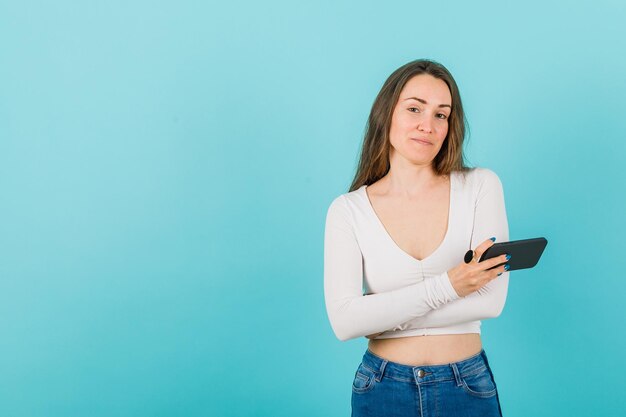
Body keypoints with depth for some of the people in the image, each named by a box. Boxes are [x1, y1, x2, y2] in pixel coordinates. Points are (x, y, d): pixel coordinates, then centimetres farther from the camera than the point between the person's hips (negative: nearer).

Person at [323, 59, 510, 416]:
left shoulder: (481, 185, -5)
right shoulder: (348, 210, -6)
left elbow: (491, 300, -14)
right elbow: (344, 322, -17)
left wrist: (380, 314, -14)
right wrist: (445, 286, -24)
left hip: (469, 387, 0)